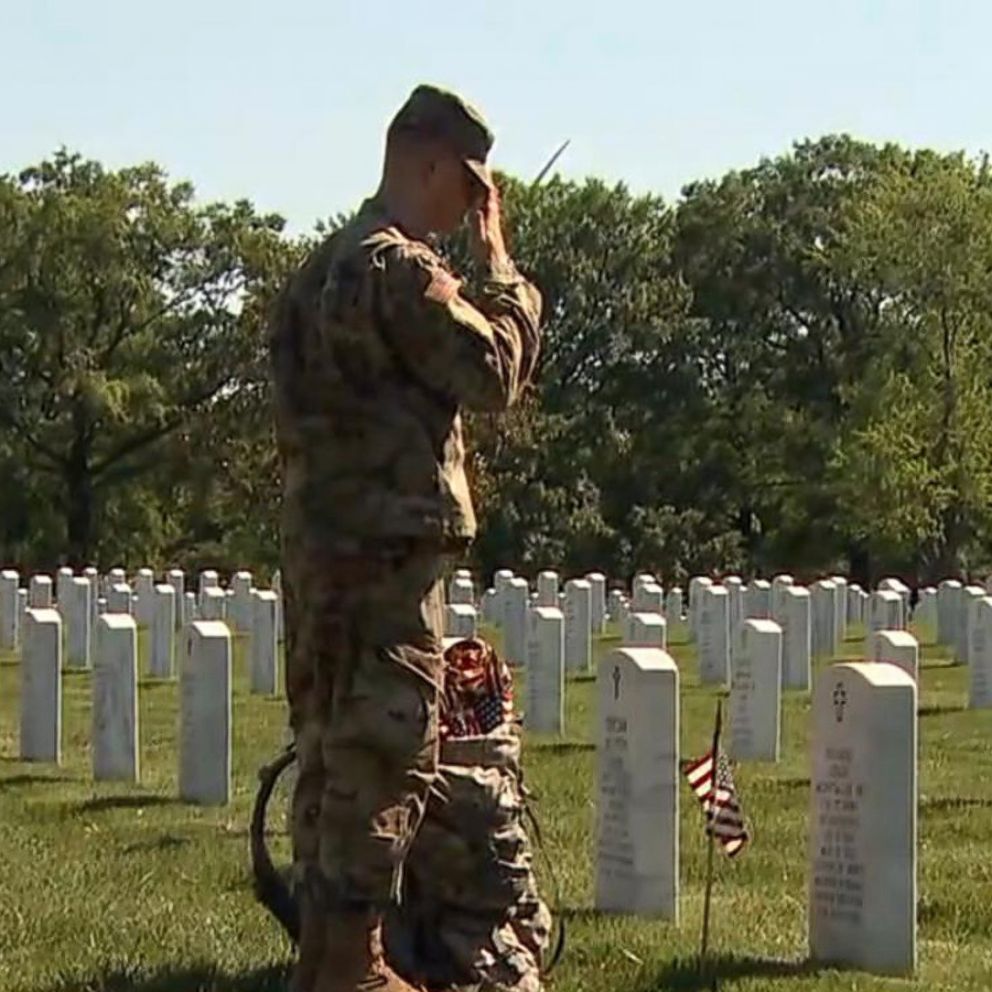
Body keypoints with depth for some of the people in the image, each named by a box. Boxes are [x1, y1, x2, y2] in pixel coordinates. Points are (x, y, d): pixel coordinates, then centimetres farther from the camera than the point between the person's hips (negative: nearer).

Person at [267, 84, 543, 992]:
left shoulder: (327, 265, 18)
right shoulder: (402, 268, -14)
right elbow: (493, 373, -11)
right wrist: (498, 264, -5)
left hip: (322, 542, 10)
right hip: (387, 543, -10)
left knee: (333, 748, 14)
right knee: (386, 757, -6)